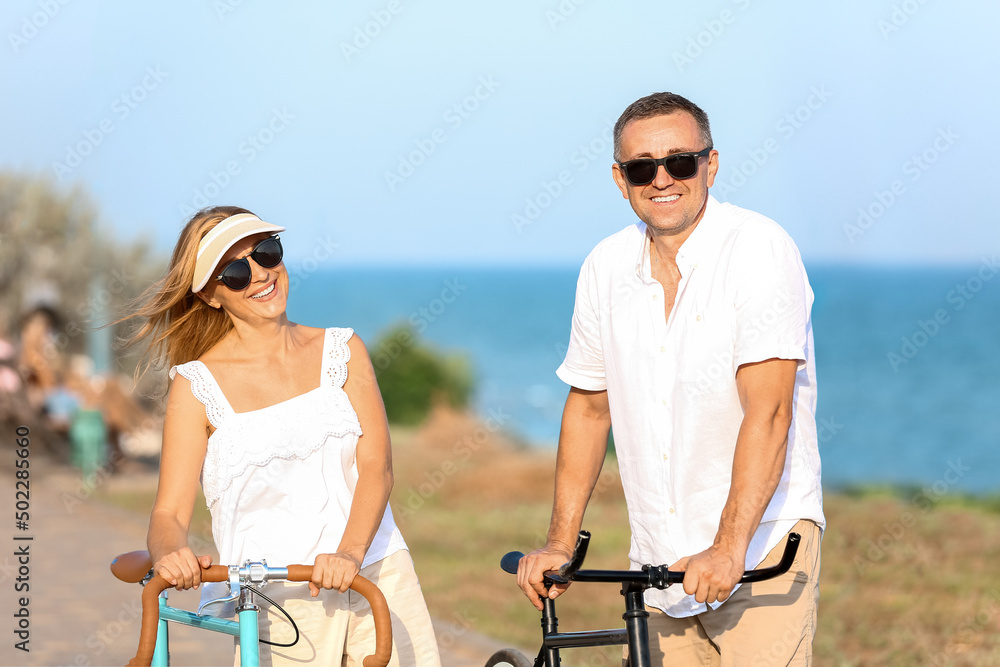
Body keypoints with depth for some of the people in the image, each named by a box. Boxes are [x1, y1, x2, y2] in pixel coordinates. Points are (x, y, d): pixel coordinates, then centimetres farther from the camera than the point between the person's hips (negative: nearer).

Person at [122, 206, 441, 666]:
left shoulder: (343, 350, 9)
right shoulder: (197, 384, 2)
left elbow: (376, 466, -2)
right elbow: (169, 512, -2)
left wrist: (349, 553, -20)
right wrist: (169, 553, -26)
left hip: (379, 575, 2)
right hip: (279, 601, -2)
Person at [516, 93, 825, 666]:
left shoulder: (759, 250, -12)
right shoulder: (606, 268, 5)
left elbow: (768, 410, -20)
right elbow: (589, 405, 16)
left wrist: (728, 549, -28)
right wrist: (561, 541, 11)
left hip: (762, 541, -5)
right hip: (661, 559, 5)